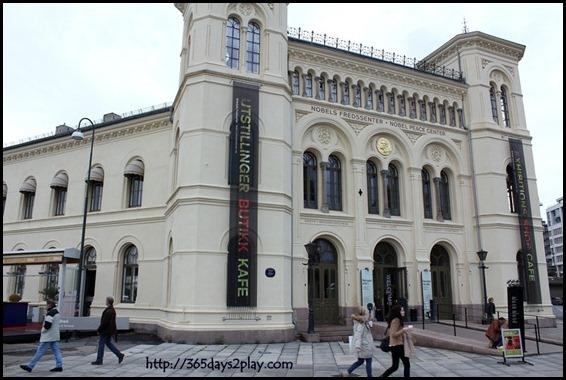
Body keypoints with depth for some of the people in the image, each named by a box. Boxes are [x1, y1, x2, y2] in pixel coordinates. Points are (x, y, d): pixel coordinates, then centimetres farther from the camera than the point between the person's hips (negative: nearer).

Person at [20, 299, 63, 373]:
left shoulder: (50, 313, -17)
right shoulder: (57, 312, 14)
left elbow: (47, 325, -23)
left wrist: (42, 331, -6)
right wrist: (44, 329, 16)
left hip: (48, 337, -9)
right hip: (55, 336, 9)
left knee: (40, 351, -1)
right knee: (56, 351, 7)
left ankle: (30, 366, 7)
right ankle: (59, 366, 5)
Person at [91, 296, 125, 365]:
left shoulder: (108, 311, -23)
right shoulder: (112, 310, 9)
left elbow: (104, 322, -22)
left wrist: (99, 330, -12)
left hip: (106, 330, -10)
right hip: (110, 330, 10)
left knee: (101, 344, 2)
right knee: (108, 343, 17)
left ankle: (99, 360, 11)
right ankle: (119, 355, 13)